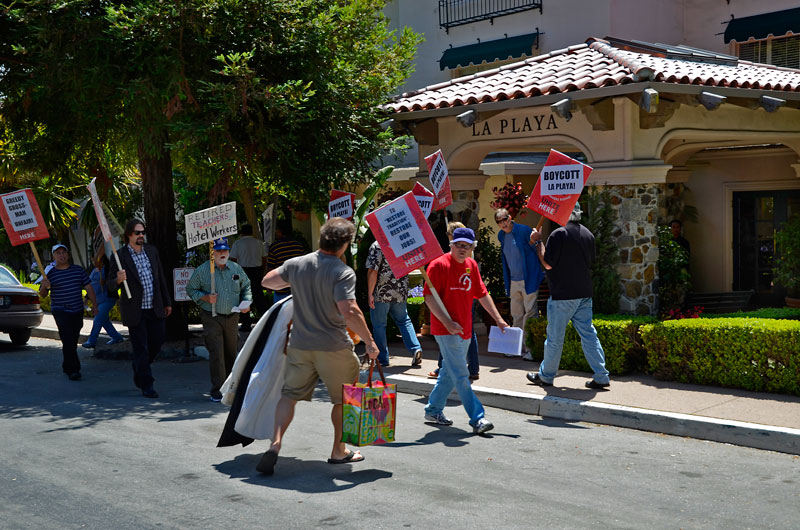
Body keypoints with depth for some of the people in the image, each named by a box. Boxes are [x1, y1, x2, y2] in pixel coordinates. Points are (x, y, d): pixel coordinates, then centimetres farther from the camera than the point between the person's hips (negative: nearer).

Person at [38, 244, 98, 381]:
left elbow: (88, 287, 11)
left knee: (73, 340, 11)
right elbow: (42, 294, -1)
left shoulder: (78, 270, 6)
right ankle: (73, 369, -12)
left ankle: (67, 367, 27)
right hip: (60, 311, -4)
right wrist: (44, 287, -24)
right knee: (68, 340, -13)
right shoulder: (51, 274, -1)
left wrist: (94, 305, 7)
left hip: (77, 311, 4)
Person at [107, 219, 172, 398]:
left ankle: (139, 373, 35)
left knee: (157, 342, 10)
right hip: (135, 311, -5)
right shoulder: (120, 256, -9)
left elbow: (161, 278, 15)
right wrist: (118, 280, -32)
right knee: (141, 348, -1)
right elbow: (109, 285, -8)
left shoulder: (152, 251, 7)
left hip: (155, 309, 5)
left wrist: (167, 302, 15)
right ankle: (146, 385, 9)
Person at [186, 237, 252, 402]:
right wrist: (205, 297, -14)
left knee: (232, 352, 12)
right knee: (216, 353, -11)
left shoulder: (236, 269, 6)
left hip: (232, 317, 4)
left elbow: (246, 287, 18)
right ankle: (218, 390, -6)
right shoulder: (202, 270, -4)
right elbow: (190, 289, 3)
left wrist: (246, 302, 1)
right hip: (211, 318, -4)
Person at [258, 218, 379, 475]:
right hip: (334, 348, -4)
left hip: (300, 345, 4)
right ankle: (339, 451, 25)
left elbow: (267, 281, 13)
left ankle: (275, 444, -2)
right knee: (344, 399, 15)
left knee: (290, 394, 14)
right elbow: (350, 312, -25)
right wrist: (369, 341, -15)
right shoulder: (343, 273, -16)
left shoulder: (296, 264, -1)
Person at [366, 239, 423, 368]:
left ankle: (383, 359, 12)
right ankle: (415, 349, 3)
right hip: (401, 293, 5)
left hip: (381, 294, -5)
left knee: (379, 325, 8)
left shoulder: (377, 246, -13)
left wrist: (370, 293, -13)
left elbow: (373, 271, -18)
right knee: (404, 321, 19)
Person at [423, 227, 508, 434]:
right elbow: (429, 297, -14)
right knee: (460, 376, -9)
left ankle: (433, 410, 28)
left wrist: (498, 319, 14)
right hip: (446, 330, -8)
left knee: (450, 373, 14)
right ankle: (477, 418, -11)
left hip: (465, 330, 8)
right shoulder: (439, 265, -10)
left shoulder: (471, 265, 11)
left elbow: (482, 294, 19)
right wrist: (447, 322, -22)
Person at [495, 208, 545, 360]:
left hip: (529, 280, -7)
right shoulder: (501, 235, 9)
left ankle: (530, 348, -6)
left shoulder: (524, 230, -11)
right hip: (513, 282, 7)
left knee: (530, 314, -7)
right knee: (517, 316, 12)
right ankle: (518, 347, 19)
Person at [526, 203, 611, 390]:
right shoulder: (588, 234, 8)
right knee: (588, 334, 8)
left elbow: (548, 263, -13)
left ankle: (546, 376, 18)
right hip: (584, 293, 6)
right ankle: (601, 377, 4)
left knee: (555, 337, 5)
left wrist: (538, 242, -4)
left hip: (562, 294, -6)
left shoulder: (558, 234, -14)